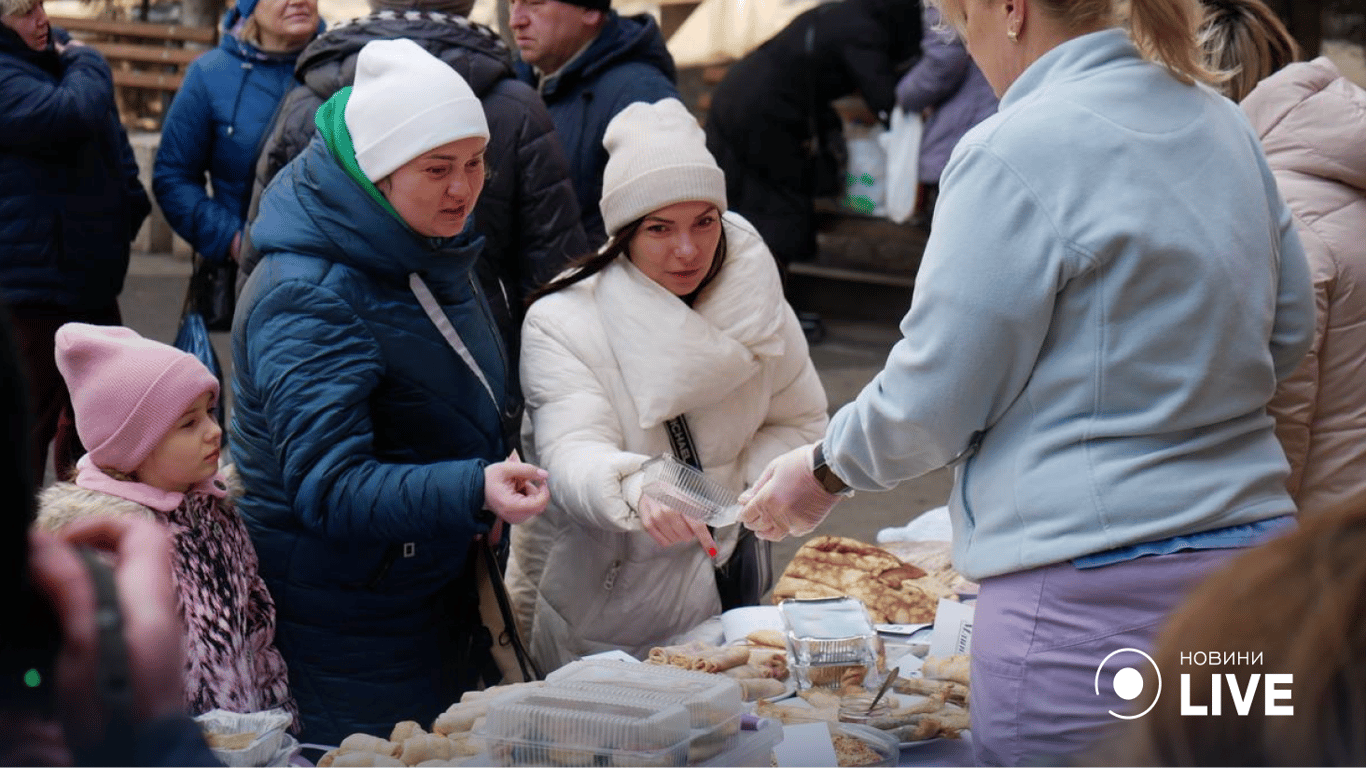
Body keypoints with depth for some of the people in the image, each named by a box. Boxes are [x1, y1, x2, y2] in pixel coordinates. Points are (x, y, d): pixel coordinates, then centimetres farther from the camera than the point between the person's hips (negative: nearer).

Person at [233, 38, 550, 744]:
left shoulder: (437, 256, 5)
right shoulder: (308, 300, -24)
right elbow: (327, 486, -30)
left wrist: (494, 481, 12)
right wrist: (473, 491, -41)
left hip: (435, 597, 9)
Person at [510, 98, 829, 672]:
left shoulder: (752, 299, -3)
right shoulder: (561, 323, -16)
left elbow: (800, 423, 8)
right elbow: (574, 456, -29)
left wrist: (749, 490, -12)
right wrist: (639, 488, -51)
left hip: (722, 590, 4)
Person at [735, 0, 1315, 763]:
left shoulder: (1015, 154, -14)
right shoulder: (1221, 121, 9)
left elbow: (934, 400, -9)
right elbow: (1289, 331, 19)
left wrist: (824, 470, 9)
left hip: (1093, 599, -8)